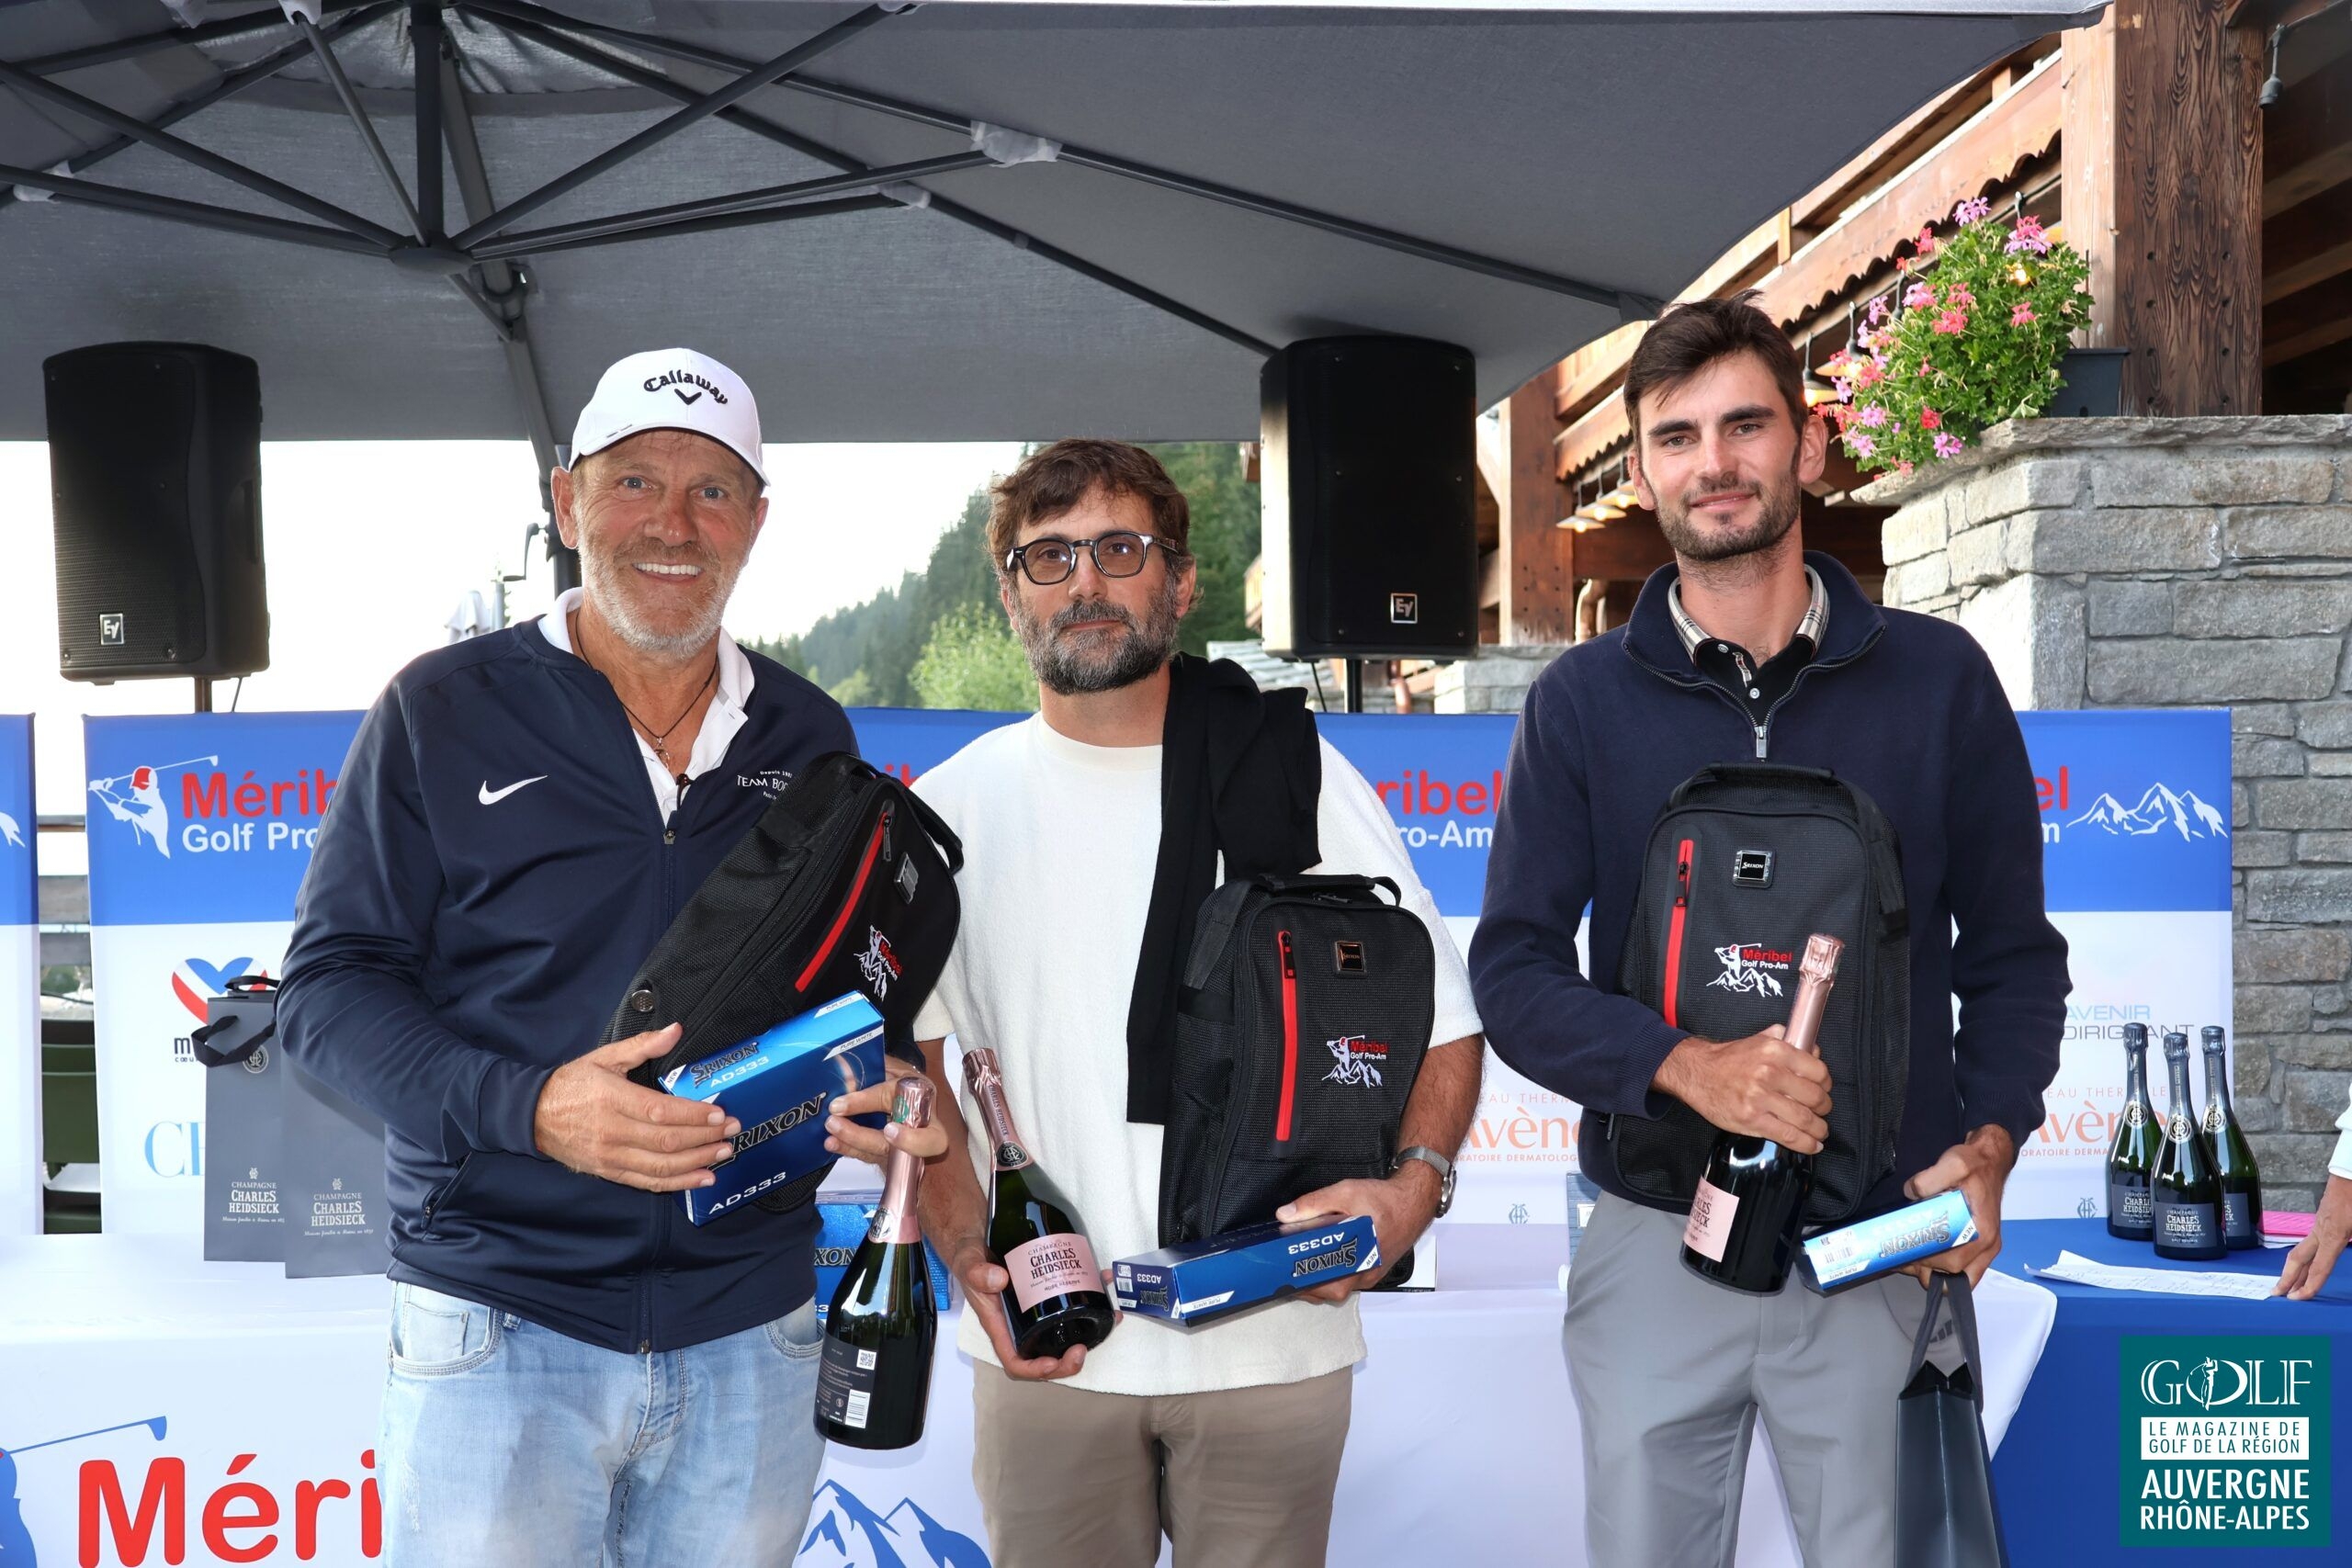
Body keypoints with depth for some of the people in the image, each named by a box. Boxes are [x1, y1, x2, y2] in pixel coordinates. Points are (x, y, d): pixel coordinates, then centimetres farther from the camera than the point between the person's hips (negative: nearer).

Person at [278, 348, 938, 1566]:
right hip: (501, 1328, -3)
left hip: (750, 1331, 3)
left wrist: (875, 1084, -5)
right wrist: (526, 1108, -20)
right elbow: (328, 984, -4)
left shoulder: (809, 737, 8)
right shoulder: (443, 711, -2)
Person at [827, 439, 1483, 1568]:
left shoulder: (1300, 779, -1)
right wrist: (967, 1251, -5)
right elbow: (905, 1058, 8)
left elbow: (1441, 1019, 2)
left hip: (1276, 1339, -1)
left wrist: (1416, 1182, -15)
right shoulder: (952, 808, 3)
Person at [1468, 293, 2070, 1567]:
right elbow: (1514, 972, -4)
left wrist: (1988, 1147, -10)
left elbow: (2014, 956, 6)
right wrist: (1685, 1065, -21)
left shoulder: (1939, 680, 1)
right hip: (1654, 1247, 0)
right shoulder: (1583, 700, 0)